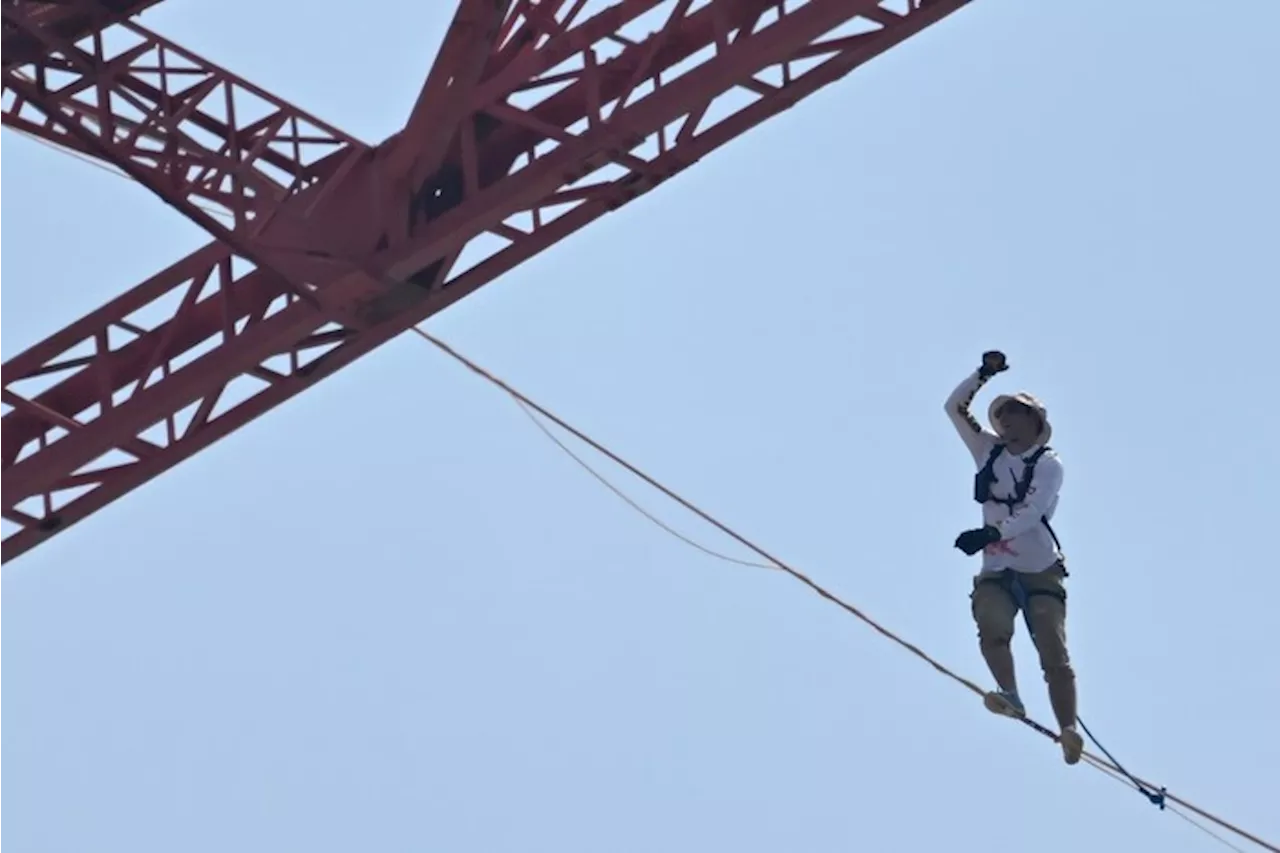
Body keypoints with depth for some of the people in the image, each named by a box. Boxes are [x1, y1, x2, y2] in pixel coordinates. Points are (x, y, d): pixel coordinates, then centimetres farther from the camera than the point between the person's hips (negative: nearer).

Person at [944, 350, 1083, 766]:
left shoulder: (1049, 464, -1)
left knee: (1053, 651, -15)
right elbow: (955, 408, 12)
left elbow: (1033, 511, -18)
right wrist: (983, 374, -2)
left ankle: (1068, 731, -22)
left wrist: (992, 533, -33)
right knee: (992, 629, -28)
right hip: (996, 570, 3)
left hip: (1042, 571, -3)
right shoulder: (989, 452, 13)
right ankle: (1011, 696, -37)